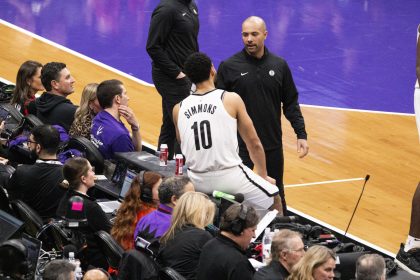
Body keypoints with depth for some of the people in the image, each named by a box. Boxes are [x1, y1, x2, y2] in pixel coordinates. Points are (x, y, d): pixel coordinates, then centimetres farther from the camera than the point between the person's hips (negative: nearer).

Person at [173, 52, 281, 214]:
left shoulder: (178, 109, 2)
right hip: (230, 176, -3)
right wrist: (263, 175, 15)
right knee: (273, 200, 19)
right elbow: (254, 144, 2)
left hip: (197, 182, 4)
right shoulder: (231, 100, -5)